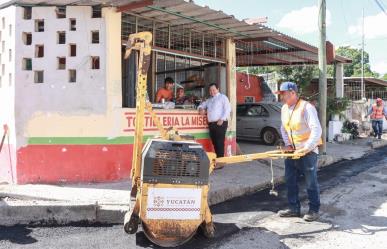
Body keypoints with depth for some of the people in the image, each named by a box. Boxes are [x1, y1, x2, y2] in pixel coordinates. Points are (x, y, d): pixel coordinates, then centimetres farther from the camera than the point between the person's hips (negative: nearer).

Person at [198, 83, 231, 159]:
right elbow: (202, 104, 37)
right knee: (215, 143, 6)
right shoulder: (209, 100, 24)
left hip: (220, 123, -7)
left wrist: (222, 119, -16)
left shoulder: (223, 97, 3)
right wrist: (201, 108, 12)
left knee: (220, 143, -10)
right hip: (211, 124, 7)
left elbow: (227, 109, -7)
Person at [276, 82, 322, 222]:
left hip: (308, 151, -7)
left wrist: (306, 148, -28)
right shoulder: (284, 109, 8)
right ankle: (294, 209, 23)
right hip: (292, 151, 8)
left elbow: (316, 130, -23)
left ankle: (314, 210, 16)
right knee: (290, 181, 11)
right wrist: (287, 144, 5)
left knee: (311, 182, 2)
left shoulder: (306, 107, -16)